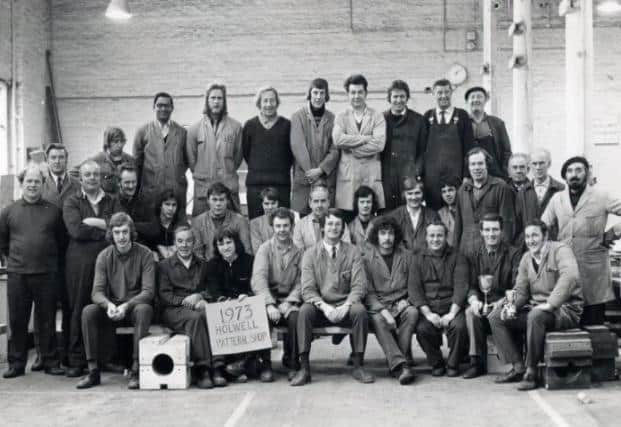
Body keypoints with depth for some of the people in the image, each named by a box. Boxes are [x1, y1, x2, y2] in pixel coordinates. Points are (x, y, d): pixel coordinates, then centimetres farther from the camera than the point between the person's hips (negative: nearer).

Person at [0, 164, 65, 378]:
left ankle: (50, 362, 14)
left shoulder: (53, 211, 4)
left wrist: (52, 259, 5)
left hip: (47, 274, -1)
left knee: (47, 321, 5)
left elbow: (61, 240, 10)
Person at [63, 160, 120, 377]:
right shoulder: (72, 202, 8)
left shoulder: (112, 201, 14)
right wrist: (106, 229, -5)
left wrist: (93, 222, -9)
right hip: (80, 262, -1)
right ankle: (76, 361, 8)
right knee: (79, 309, 1)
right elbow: (77, 231, -8)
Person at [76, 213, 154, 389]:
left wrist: (126, 306, -29)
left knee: (143, 310, -36)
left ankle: (136, 370, -32)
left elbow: (148, 291, -13)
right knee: (88, 311, -25)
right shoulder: (104, 256, 1)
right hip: (112, 307, 3)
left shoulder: (144, 254, -7)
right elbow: (97, 291, -6)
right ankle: (93, 371, -20)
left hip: (135, 306, -2)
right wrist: (108, 305, -29)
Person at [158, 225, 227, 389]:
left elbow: (210, 291, 15)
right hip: (174, 310, -2)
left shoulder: (203, 265, 24)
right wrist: (186, 301, -12)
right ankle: (202, 368, -38)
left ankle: (217, 368, -38)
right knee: (196, 317, -36)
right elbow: (164, 296, 3)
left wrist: (202, 299, -8)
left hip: (199, 306, 2)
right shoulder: (164, 265, 15)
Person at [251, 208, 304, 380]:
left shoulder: (298, 251, 9)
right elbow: (259, 279, -9)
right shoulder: (265, 248, 5)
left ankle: (292, 363, -11)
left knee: (296, 316, -30)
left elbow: (301, 282, 2)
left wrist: (288, 302, -15)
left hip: (290, 299, 1)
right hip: (268, 297, -1)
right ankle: (264, 362, -14)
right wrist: (270, 304, -24)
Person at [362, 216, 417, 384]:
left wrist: (406, 301, -8)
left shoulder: (406, 256, 10)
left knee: (413, 313, -30)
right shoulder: (367, 259, 3)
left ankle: (396, 360, -24)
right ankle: (401, 365, -39)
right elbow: (368, 293, -2)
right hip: (378, 306, -2)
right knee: (377, 320, -33)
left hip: (401, 304, 2)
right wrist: (384, 311, -16)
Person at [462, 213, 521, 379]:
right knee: (471, 312, -28)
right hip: (483, 304, 3)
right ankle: (477, 361, -20)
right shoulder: (474, 256, 12)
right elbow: (471, 285, 6)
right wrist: (474, 299, -17)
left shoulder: (514, 253, 3)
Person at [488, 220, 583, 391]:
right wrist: (512, 306, -9)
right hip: (536, 308, 8)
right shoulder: (526, 258, 12)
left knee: (536, 316, -38)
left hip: (565, 309, -7)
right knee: (496, 317, -4)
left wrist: (550, 304, -32)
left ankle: (531, 371, -24)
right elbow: (521, 290, 14)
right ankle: (518, 367, -5)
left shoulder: (560, 250, -10)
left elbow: (570, 276, -29)